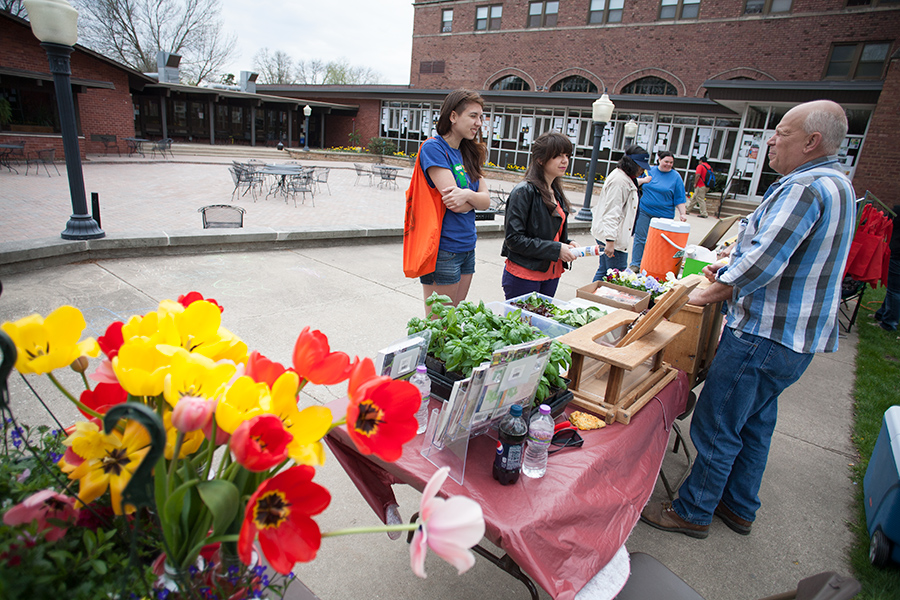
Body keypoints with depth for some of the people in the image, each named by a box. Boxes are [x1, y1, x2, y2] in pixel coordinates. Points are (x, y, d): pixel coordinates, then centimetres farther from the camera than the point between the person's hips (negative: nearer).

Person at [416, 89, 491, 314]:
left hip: (467, 247, 8)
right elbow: (453, 202, -19)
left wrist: (467, 195, -17)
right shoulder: (433, 147, -11)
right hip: (443, 249, -8)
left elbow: (486, 200, 3)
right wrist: (475, 199, -1)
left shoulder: (468, 153, 13)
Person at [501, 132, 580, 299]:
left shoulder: (557, 193, 12)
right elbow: (514, 238, -18)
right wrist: (555, 249, -18)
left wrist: (567, 245, 1)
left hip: (551, 276, 8)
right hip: (524, 276, -8)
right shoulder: (524, 191, -12)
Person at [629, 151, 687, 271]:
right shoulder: (650, 171, 6)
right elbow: (640, 187, 17)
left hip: (663, 215, -2)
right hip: (645, 211, 2)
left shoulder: (676, 177, 1)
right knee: (640, 238, 1)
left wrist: (682, 214, -9)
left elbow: (679, 199, 0)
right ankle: (636, 264, 10)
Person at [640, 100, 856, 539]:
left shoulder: (805, 187, -20)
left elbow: (760, 265, -27)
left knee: (716, 426, 2)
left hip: (764, 337, -11)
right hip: (798, 336, 11)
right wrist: (731, 269, 10)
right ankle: (739, 508, 38)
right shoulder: (836, 185, 15)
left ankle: (693, 512, 19)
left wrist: (708, 295, -14)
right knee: (754, 423, 21)